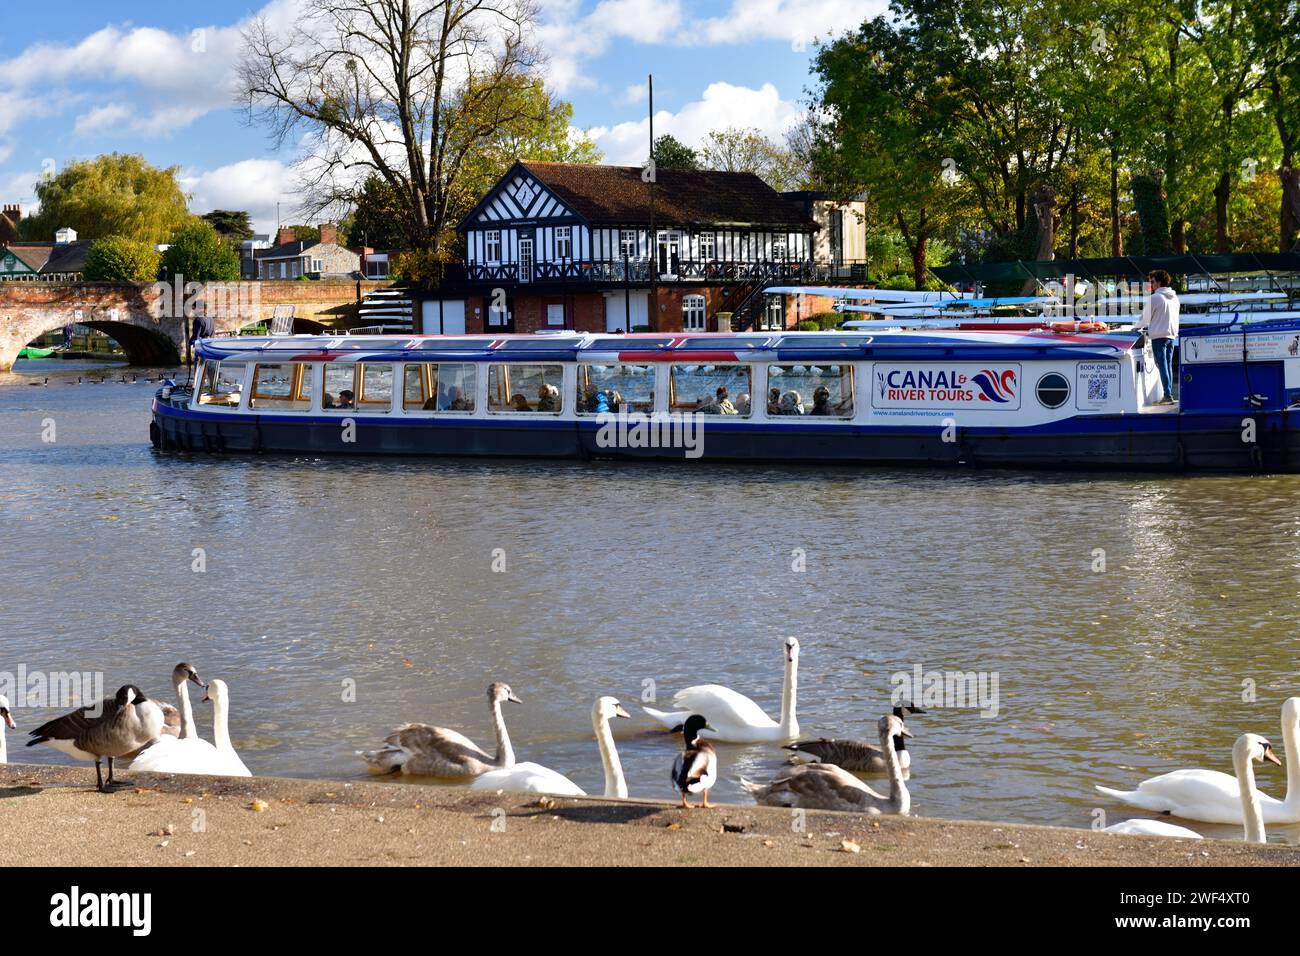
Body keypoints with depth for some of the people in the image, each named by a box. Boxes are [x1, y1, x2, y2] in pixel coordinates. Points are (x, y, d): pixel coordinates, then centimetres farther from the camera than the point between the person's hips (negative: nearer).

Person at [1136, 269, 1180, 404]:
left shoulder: (1154, 298, -11)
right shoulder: (1174, 297, 11)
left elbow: (1145, 318, -5)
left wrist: (1136, 327, 15)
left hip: (1159, 336, -7)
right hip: (1172, 334, 7)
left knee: (1162, 365, -6)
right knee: (1168, 365, 12)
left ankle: (1167, 395, -11)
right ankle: (1169, 394, 12)